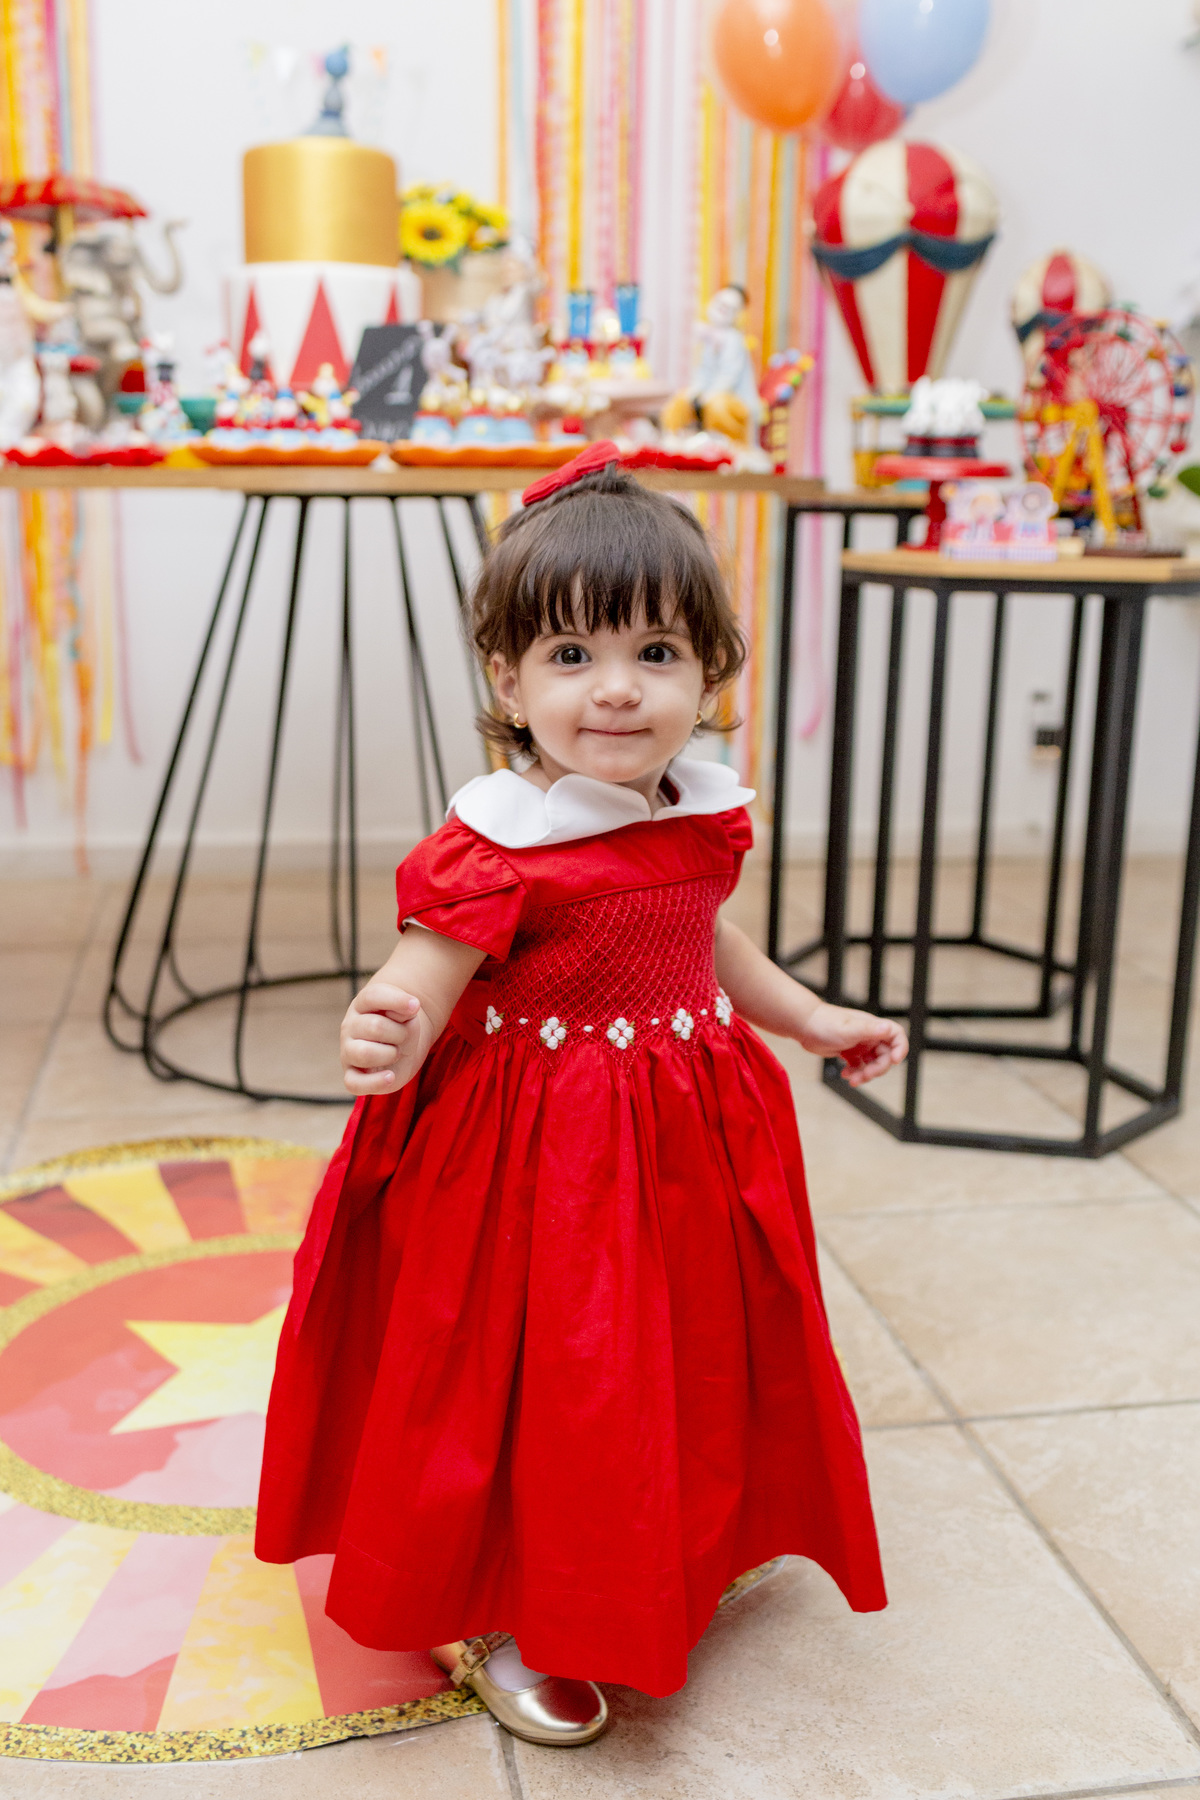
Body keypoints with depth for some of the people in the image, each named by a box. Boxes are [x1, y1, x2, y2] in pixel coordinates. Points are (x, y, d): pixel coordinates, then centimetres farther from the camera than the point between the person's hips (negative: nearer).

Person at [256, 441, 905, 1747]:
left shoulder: (701, 816, -1)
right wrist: (387, 1038, -52)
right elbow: (419, 978, -30)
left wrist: (813, 1019, 23)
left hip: (677, 1148, 7)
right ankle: (486, 1620, 32)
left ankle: (644, 1579, 50)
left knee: (673, 1369, 22)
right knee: (523, 1383, 6)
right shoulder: (494, 848, -23)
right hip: (529, 1159, -7)